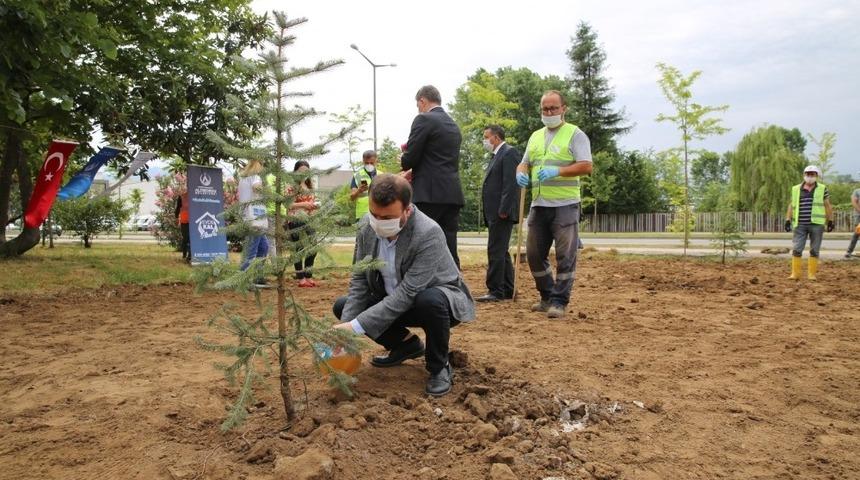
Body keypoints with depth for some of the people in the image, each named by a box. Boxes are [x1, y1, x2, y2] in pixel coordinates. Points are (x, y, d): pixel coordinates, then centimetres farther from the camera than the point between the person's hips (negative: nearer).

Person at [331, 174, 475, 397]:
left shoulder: (428, 234, -33)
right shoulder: (367, 231, -13)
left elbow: (407, 294, -34)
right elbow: (359, 281, -8)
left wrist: (356, 326, -36)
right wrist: (345, 328, -22)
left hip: (440, 298, -6)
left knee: (430, 300, -40)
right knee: (343, 307, -3)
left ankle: (439, 367, -11)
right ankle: (407, 344, 13)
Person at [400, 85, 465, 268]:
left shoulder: (424, 119, -5)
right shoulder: (454, 125, 19)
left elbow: (410, 158, -10)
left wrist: (404, 161, 13)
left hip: (430, 194, -7)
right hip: (453, 195, 7)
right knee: (450, 252, 8)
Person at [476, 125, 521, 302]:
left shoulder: (509, 153, -8)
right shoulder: (496, 156, 22)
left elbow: (511, 184, -18)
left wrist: (504, 210, -22)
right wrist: (489, 213, 16)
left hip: (502, 214, -10)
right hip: (494, 214, 10)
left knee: (496, 251, -10)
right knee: (500, 252, 13)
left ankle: (496, 291, -8)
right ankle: (507, 290, 19)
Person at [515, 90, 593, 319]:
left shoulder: (574, 134, -1)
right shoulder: (535, 137, 18)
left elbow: (586, 166, -11)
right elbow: (524, 163, 21)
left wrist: (557, 171, -24)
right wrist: (521, 173, -3)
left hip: (565, 205, -6)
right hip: (539, 205, 6)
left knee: (565, 256, -5)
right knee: (534, 254, 10)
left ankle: (559, 302, 1)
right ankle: (547, 297, 25)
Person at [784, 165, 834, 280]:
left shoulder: (822, 189, 4)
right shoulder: (796, 189, 8)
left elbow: (828, 206, 6)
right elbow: (791, 206, 10)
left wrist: (830, 221, 1)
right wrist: (788, 221, 3)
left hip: (817, 224, -1)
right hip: (800, 225, 1)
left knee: (814, 250, 4)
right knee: (796, 249, -4)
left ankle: (811, 274, 9)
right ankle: (795, 273, 2)